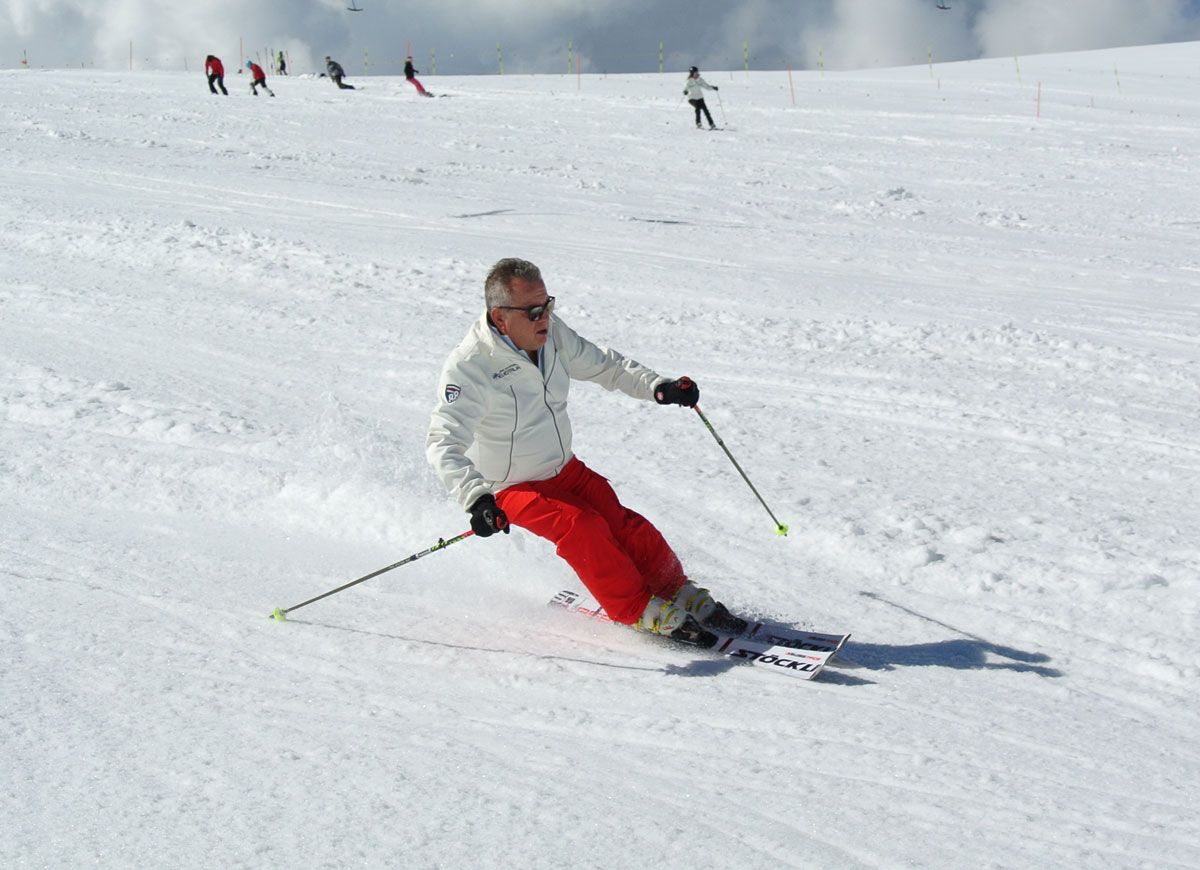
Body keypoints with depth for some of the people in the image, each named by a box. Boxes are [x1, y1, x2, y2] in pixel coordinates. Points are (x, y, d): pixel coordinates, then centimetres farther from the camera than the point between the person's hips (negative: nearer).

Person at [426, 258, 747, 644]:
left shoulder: (552, 334, -9)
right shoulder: (469, 367, -28)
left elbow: (602, 364, 5)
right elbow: (444, 443, -35)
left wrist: (657, 386, -11)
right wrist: (476, 498, -51)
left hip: (566, 468, 6)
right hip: (514, 487, -5)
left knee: (628, 528, -7)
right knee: (581, 526, -26)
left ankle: (684, 598, 11)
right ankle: (641, 611, -13)